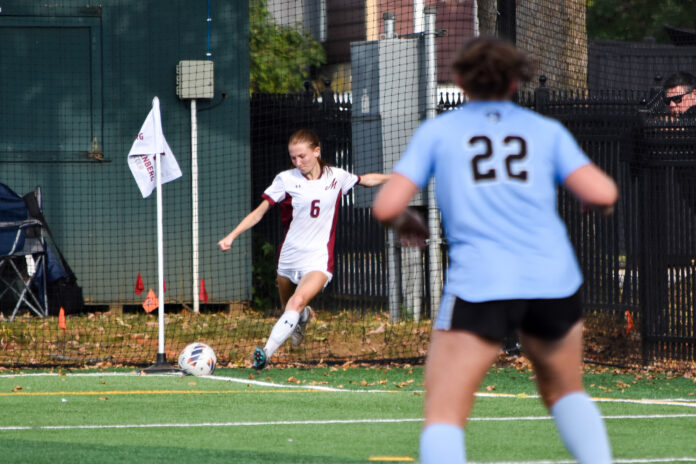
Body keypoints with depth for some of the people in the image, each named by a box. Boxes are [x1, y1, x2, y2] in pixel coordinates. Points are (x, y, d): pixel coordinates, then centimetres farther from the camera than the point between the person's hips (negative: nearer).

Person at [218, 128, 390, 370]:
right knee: (288, 309, 15)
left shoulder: (336, 177, 1)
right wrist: (232, 235, -9)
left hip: (318, 260, -2)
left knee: (297, 302, -26)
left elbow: (367, 179, 21)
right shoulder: (286, 179, -2)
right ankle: (303, 317, 52)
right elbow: (259, 211, 0)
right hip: (289, 257, 2)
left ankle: (266, 353, -32)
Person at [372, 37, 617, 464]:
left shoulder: (437, 131, 11)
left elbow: (386, 207, 4)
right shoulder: (547, 130, 14)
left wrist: (404, 222, 26)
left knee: (443, 415, -4)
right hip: (554, 279, 3)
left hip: (480, 284, -3)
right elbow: (603, 194, 1)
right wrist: (600, 202, 25)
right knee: (565, 391, 26)